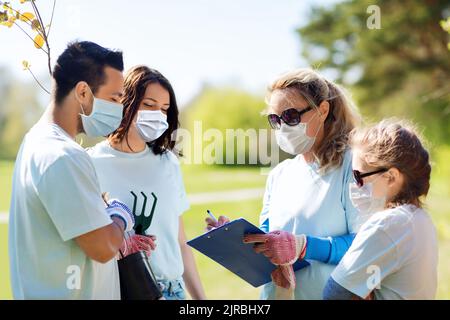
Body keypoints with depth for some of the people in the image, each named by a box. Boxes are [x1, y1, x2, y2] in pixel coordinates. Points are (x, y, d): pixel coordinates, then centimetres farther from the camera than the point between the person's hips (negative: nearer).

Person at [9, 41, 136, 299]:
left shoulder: (39, 140, 9)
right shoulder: (63, 157, -23)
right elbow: (103, 249, -23)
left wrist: (119, 242, 8)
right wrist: (121, 216, -5)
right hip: (68, 293, -10)